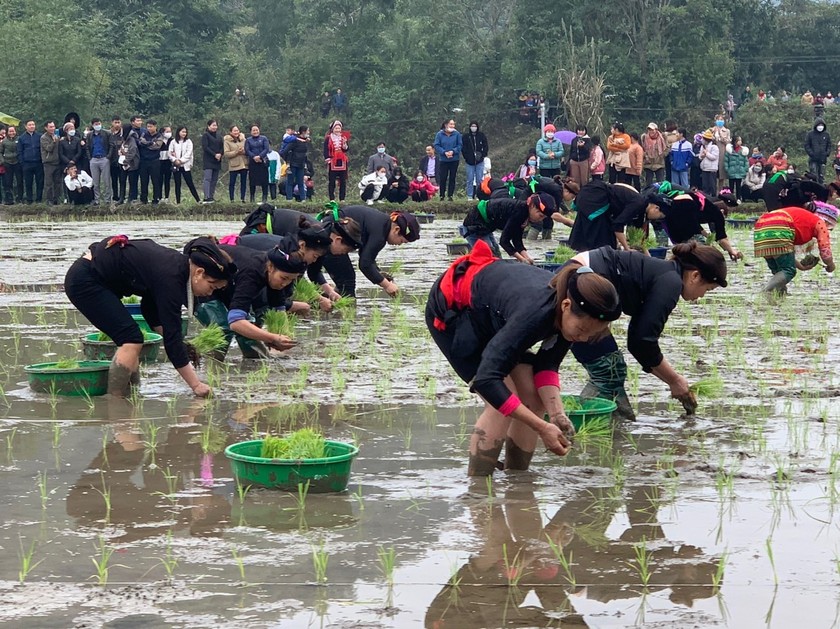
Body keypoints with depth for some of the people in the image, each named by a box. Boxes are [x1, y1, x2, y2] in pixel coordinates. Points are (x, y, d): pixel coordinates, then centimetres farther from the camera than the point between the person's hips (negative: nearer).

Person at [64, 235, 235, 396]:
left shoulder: (175, 265, 4)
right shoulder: (171, 277, -22)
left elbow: (150, 309, 17)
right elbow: (172, 338, -21)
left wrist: (182, 344, 11)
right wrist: (196, 385, -17)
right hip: (85, 280, -9)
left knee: (131, 340, 8)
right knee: (131, 339, -11)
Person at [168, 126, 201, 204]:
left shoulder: (188, 142, 5)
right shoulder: (173, 142, 7)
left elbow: (188, 154, -4)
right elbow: (170, 154, 3)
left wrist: (181, 160, -12)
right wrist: (175, 160, -14)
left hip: (186, 166, -1)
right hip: (176, 166, 1)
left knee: (190, 183, -4)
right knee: (177, 184, 5)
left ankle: (198, 200, -4)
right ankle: (178, 201, 8)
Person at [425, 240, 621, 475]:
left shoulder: (571, 311, -20)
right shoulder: (534, 313, -43)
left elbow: (547, 363, -8)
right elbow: (487, 379, -46)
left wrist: (557, 413, -25)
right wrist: (542, 428, -44)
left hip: (489, 313, 8)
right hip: (452, 309, -8)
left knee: (534, 399, -4)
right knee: (503, 401, -20)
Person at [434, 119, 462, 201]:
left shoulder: (457, 134, -1)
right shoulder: (439, 134, -3)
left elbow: (460, 145, -1)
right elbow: (437, 146, -5)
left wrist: (453, 151, -17)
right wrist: (444, 152, -17)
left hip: (454, 160, 1)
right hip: (443, 160, -1)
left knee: (452, 178, 4)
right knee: (442, 178, -1)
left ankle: (450, 195, 12)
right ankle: (442, 195, 10)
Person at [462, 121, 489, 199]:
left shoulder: (482, 136, 4)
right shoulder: (466, 136, 2)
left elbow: (486, 146, 8)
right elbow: (463, 148, 4)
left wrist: (483, 155, -3)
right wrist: (466, 157, -6)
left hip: (479, 161, 0)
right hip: (470, 161, 0)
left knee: (479, 179, 1)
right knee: (470, 179, 1)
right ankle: (470, 196, 5)